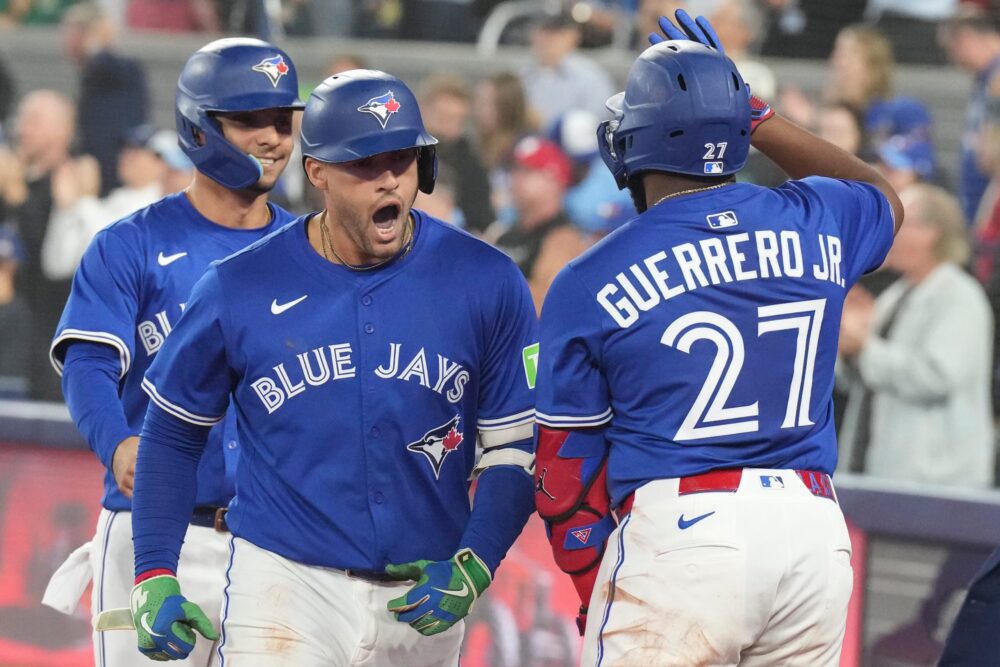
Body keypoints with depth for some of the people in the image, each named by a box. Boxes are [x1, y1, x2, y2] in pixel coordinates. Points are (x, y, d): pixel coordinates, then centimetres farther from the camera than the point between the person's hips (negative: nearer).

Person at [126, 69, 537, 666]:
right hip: (285, 580, -2)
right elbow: (173, 432, 8)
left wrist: (472, 568, -10)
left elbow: (516, 445, 2)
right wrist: (154, 574, 1)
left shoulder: (486, 283, -2)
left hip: (422, 598, 2)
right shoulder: (241, 290, -3)